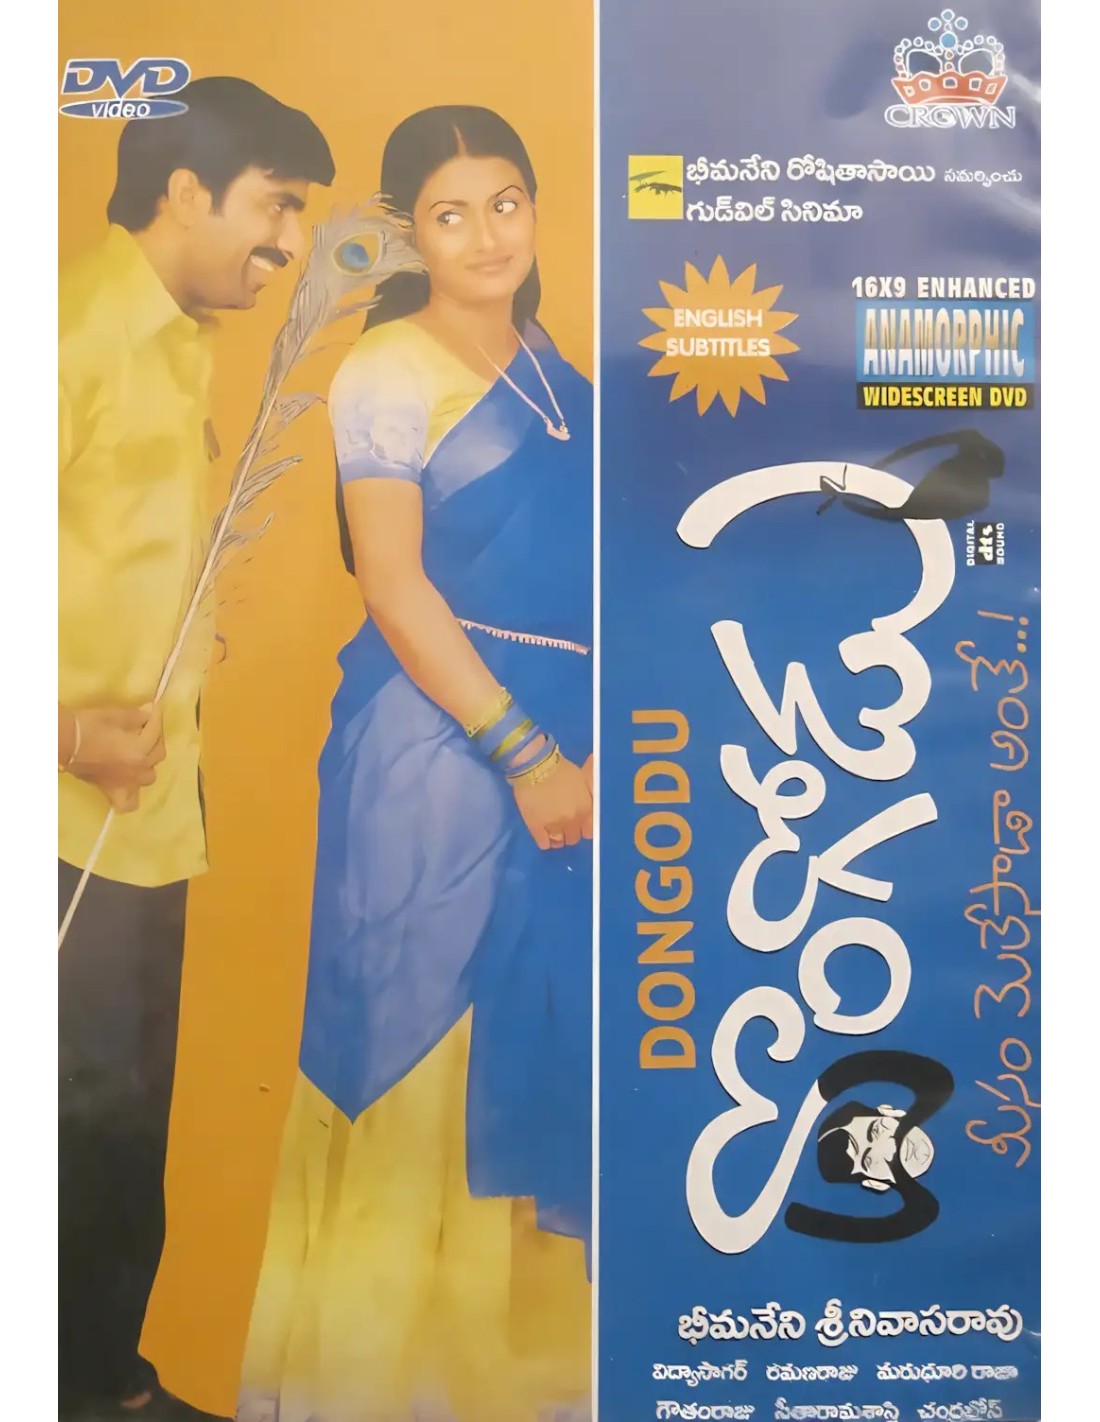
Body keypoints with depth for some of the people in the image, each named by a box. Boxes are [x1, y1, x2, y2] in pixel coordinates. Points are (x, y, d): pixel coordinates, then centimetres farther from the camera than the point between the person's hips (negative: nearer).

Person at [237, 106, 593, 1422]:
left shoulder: (552, 369, 14)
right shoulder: (386, 373, -5)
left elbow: (576, 569, 14)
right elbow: (391, 585, -12)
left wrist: (593, 745, 6)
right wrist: (521, 753, -16)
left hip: (562, 743, 7)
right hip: (437, 745, -6)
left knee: (543, 1024, 13)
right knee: (426, 1030, 4)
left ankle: (512, 1311, 35)